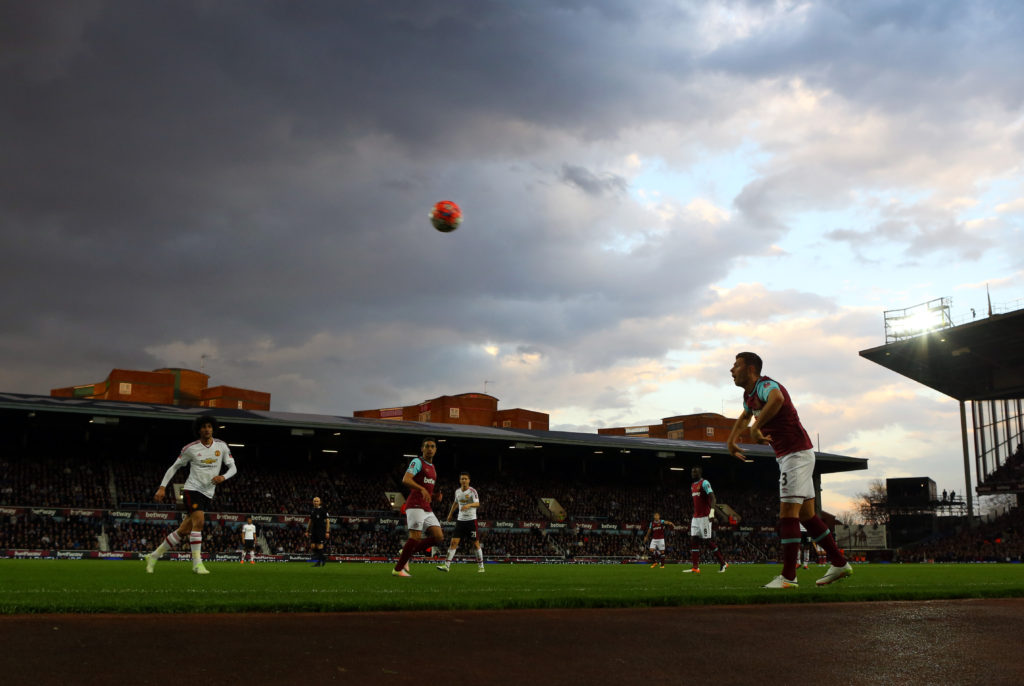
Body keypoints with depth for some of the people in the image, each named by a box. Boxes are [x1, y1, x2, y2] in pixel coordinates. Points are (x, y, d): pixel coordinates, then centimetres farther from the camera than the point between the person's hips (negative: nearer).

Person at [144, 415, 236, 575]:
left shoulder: (221, 446, 3)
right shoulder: (191, 448, -3)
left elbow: (233, 468, 3)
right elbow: (174, 467, 5)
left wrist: (223, 477, -18)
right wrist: (162, 487, -2)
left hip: (208, 494, 4)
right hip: (192, 489, -3)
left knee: (184, 530, 6)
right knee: (199, 521, -25)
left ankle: (153, 556, 20)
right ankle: (197, 563, -19)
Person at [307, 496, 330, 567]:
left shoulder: (323, 511, -5)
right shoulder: (312, 511, 12)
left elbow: (328, 521, -6)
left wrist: (327, 532, -12)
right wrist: (307, 531, 17)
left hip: (321, 531, -6)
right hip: (313, 532, 6)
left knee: (320, 547, -7)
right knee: (312, 547, -1)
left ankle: (319, 562, 2)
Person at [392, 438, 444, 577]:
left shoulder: (433, 468, 22)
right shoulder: (417, 462, -4)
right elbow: (406, 480, -21)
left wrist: (437, 495, 10)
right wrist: (422, 489, -34)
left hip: (427, 509, 8)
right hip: (415, 506, -8)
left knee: (439, 537, -2)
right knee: (415, 537, -13)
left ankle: (406, 552, 10)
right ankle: (397, 569, 0)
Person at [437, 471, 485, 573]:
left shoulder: (472, 491, -10)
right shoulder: (457, 491, 7)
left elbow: (477, 504, -25)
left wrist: (469, 505, -45)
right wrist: (450, 514, 31)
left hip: (471, 520, -4)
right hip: (460, 520, 4)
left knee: (476, 544, -1)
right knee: (454, 542, -5)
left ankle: (480, 566, 11)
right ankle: (447, 565, -6)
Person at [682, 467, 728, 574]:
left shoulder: (704, 483, -10)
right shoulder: (693, 485, 17)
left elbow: (713, 498, -19)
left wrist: (712, 512, -29)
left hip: (705, 517, -9)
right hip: (695, 517, 9)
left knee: (709, 541, -5)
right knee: (693, 540, 1)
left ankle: (723, 563, 8)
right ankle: (695, 567, -1)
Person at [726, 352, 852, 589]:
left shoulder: (765, 385, -17)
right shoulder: (749, 395, 14)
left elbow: (777, 399, -45)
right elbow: (744, 417, 38)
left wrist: (756, 428, -38)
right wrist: (731, 440, 31)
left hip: (797, 453, -10)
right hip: (787, 456, 10)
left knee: (788, 513, -11)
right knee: (806, 514, 12)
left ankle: (788, 577, -9)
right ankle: (839, 563, 20)